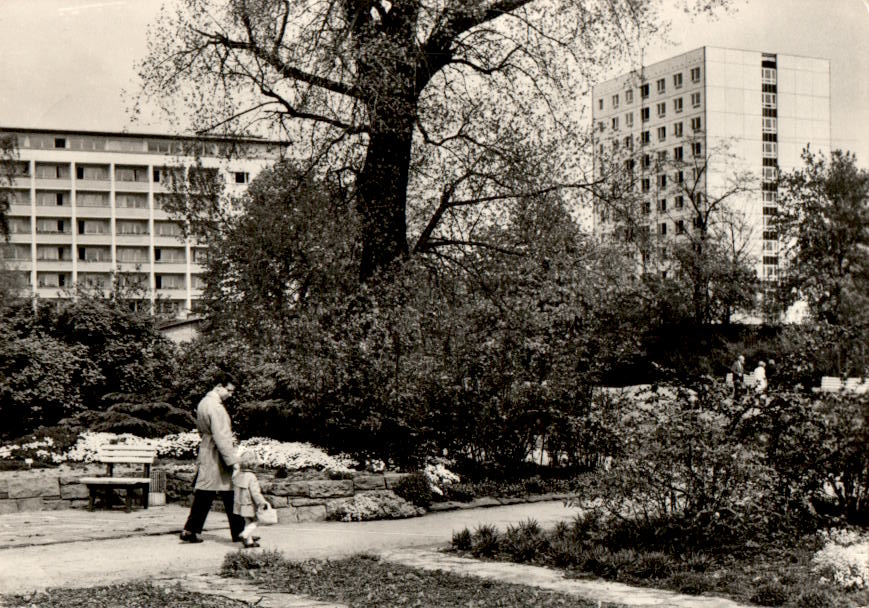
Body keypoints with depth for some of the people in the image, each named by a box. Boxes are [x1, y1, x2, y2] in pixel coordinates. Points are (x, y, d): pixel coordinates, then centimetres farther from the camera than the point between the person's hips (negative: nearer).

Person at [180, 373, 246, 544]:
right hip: (217, 459, -9)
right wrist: (233, 461, -22)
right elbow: (221, 438, -23)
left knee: (203, 495, 11)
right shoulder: (216, 408, -19)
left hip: (205, 457, 9)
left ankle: (190, 531, 11)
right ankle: (238, 532, 5)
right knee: (231, 497, -1)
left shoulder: (203, 403, 11)